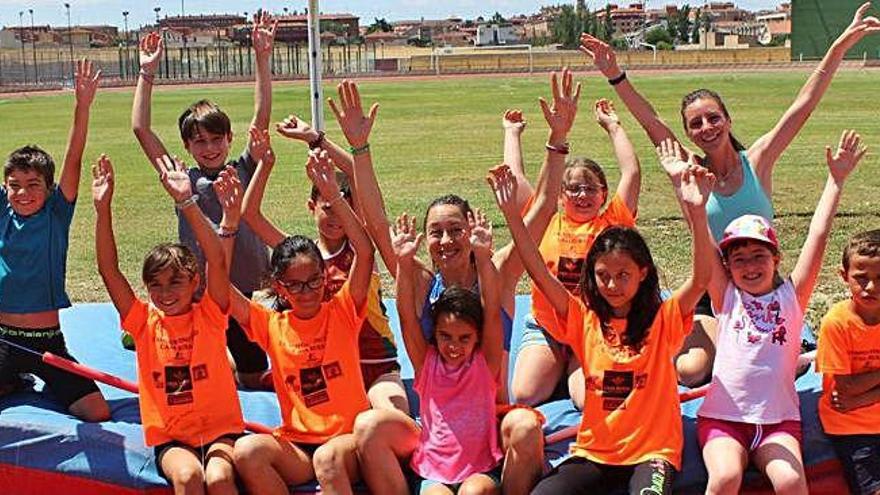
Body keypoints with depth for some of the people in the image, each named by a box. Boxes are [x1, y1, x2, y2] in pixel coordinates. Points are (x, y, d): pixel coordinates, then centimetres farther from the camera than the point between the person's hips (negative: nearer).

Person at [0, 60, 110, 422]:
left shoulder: (56, 213, -3)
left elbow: (73, 161, -14)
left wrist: (83, 106, -27)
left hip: (48, 340, -2)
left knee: (97, 413, -14)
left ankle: (43, 382, 17)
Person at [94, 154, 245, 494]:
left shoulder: (209, 315, -2)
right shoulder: (144, 322, 3)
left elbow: (217, 261, -16)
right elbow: (108, 270, -5)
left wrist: (186, 202, -24)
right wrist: (103, 209, -14)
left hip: (220, 429, -1)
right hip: (171, 437, 1)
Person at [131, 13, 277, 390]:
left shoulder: (244, 171, 4)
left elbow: (262, 118, -5)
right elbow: (141, 129, -3)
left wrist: (262, 58, -12)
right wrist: (147, 72, -5)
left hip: (249, 291, 0)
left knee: (253, 378, 12)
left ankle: (237, 367, 44)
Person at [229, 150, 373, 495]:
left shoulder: (342, 312, 2)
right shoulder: (272, 326, 7)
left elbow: (365, 253, -12)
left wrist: (333, 194, -18)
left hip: (348, 438, -3)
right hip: (296, 446, 3)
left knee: (328, 457, -38)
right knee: (246, 450, -28)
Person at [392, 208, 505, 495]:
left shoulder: (485, 363, -1)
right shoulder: (427, 363, 2)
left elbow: (493, 313, -13)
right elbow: (407, 318, -9)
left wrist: (484, 258, -25)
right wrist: (404, 263, -21)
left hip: (481, 469, -1)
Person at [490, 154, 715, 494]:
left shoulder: (662, 320, -2)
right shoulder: (584, 319, 4)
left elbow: (701, 279, -17)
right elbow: (540, 274, -4)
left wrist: (696, 212, -31)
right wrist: (512, 214, -14)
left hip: (651, 451, -3)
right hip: (593, 451, 3)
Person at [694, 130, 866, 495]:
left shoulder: (791, 296, 7)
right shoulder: (727, 297, 6)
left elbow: (818, 235, 2)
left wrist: (836, 179, -1)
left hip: (779, 418, 1)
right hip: (722, 415, -1)